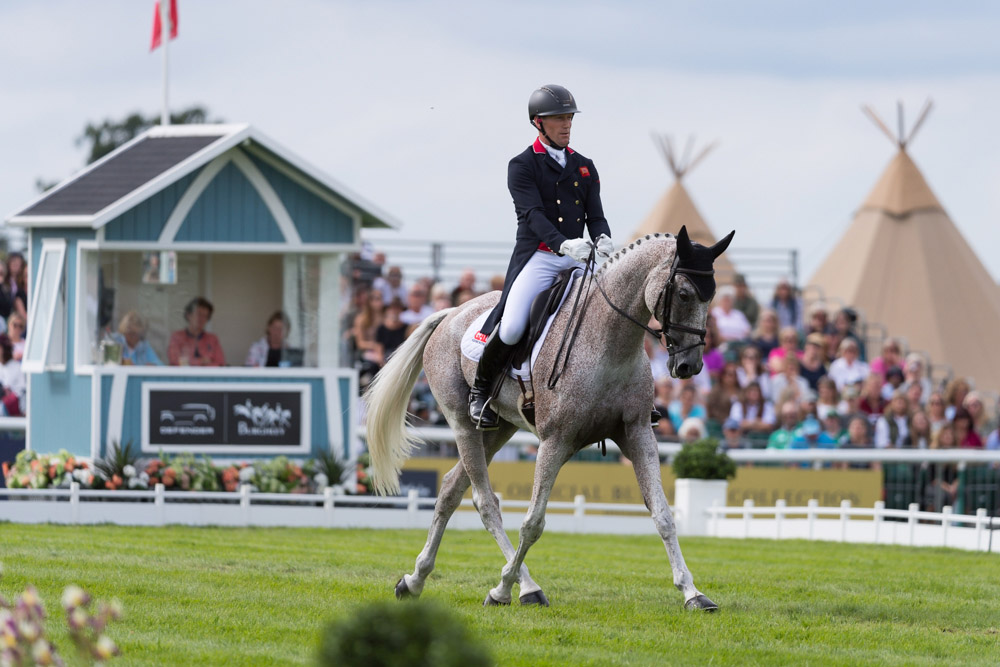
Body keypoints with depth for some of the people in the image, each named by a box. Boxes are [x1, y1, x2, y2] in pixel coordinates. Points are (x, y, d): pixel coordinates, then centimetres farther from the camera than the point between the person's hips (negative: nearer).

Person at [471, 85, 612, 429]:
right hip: (536, 257, -5)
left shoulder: (584, 167, 17)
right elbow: (532, 213, -13)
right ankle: (481, 390, -1)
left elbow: (595, 215, 11)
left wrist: (603, 239, -13)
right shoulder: (522, 166, 0)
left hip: (576, 259, 5)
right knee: (510, 329, -23)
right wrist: (562, 243, -30)